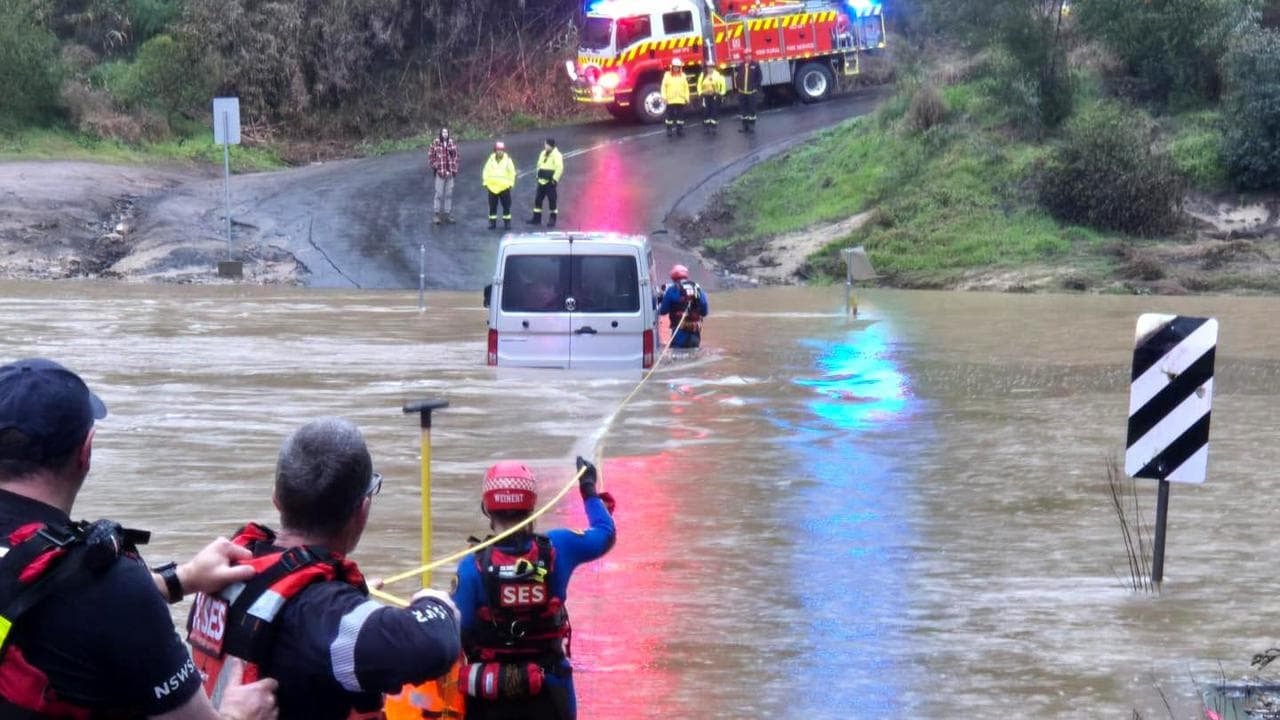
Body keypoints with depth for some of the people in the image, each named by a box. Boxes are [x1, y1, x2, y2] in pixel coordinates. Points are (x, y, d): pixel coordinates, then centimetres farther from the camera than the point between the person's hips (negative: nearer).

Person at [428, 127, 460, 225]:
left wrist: (454, 169, 2)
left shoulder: (452, 143, 3)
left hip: (450, 173, 3)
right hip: (440, 173, -3)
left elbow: (456, 157, 9)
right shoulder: (435, 143, -6)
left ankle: (448, 215, 18)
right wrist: (435, 167, -5)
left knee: (449, 194, 9)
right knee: (439, 194, -2)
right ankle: (438, 215, 7)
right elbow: (430, 156, 1)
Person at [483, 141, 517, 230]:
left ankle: (507, 222, 12)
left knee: (506, 206, 4)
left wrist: (511, 183, 0)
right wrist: (486, 183, 2)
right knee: (492, 207, 8)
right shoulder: (491, 160, 0)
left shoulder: (508, 160, -3)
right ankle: (492, 222, 16)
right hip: (492, 187, 1)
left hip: (504, 187, -1)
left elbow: (512, 173, 2)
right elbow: (486, 171, 5)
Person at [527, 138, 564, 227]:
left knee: (552, 201, -2)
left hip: (550, 182, -8)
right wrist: (538, 176, 14)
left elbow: (559, 168, -19)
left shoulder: (556, 155, -12)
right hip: (542, 181, 8)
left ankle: (552, 220, 5)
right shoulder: (543, 154, 13)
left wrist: (554, 179, -20)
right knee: (537, 199, 9)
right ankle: (537, 218, 17)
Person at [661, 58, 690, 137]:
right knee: (670, 115, 1)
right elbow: (664, 86, -1)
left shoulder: (683, 76, 7)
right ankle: (669, 130, 8)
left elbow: (686, 87, 7)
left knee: (680, 115, 7)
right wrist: (664, 97, -9)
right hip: (670, 100, -2)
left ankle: (680, 129, 16)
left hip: (681, 100, 2)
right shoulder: (667, 75, 1)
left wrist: (687, 97, 3)